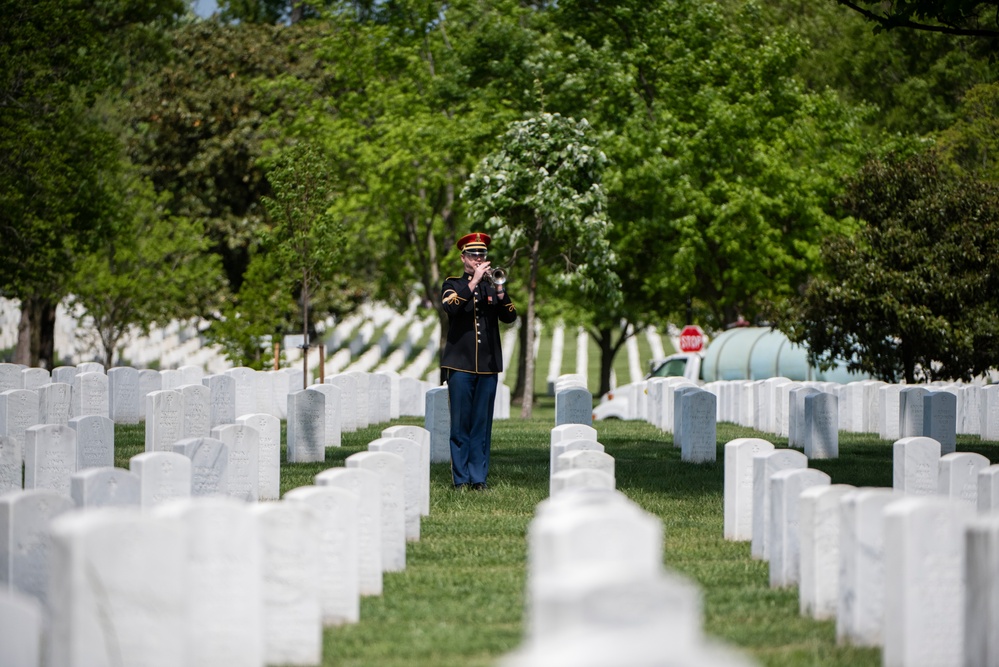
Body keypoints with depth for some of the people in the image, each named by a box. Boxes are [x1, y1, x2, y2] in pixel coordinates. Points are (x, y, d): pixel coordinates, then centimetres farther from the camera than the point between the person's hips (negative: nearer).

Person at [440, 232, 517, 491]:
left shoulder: (492, 286, 13)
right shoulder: (453, 285, 6)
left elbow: (510, 317, 1)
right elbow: (451, 306, -17)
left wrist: (500, 291, -15)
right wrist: (474, 281, -19)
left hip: (488, 365, 2)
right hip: (460, 364, -2)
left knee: (483, 424, 2)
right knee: (460, 423, -2)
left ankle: (479, 477, 6)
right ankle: (461, 478, 1)